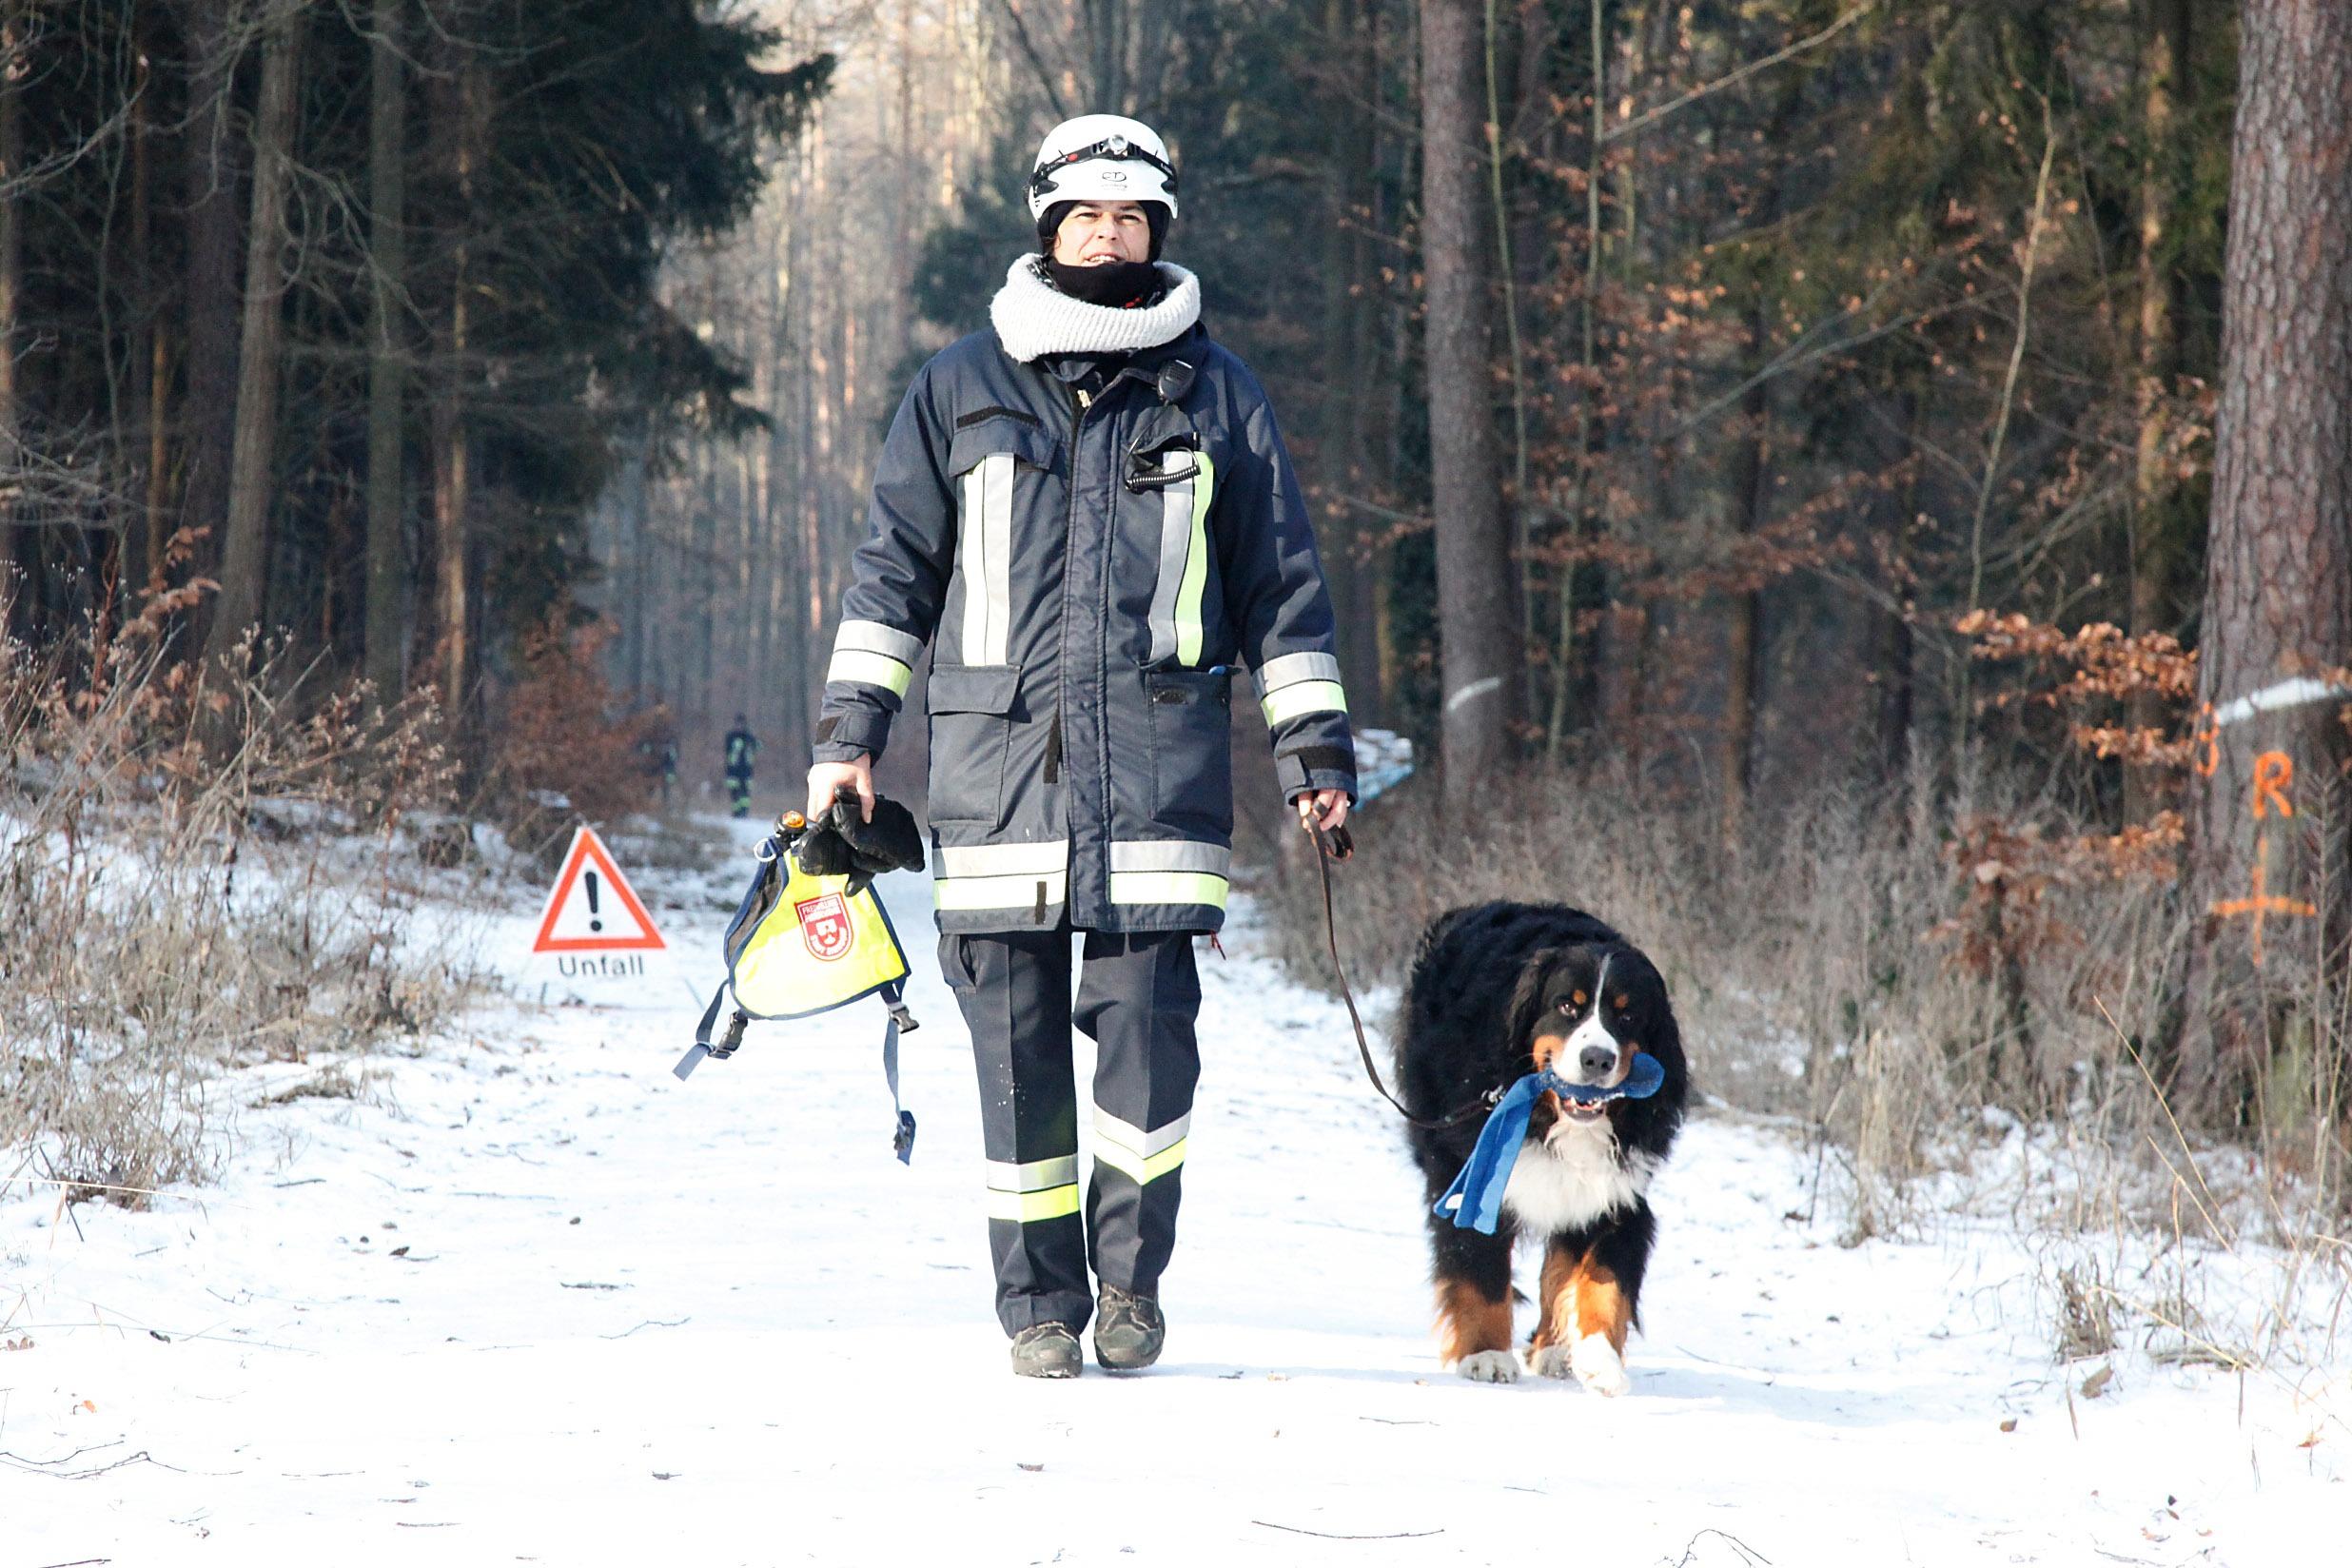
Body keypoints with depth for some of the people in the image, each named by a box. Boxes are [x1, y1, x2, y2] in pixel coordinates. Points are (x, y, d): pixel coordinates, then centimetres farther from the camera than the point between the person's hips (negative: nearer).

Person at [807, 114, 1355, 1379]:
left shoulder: (1214, 396, 12)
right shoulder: (960, 390, 12)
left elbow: (1280, 584, 16)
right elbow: (895, 566, 14)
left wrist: (1315, 746, 10)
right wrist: (849, 729, 6)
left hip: (1160, 763, -1)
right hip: (1000, 755, 1)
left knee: (1146, 1025, -10)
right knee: (1016, 1040, 0)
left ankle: (1131, 1276, 8)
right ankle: (1040, 1305, 9)